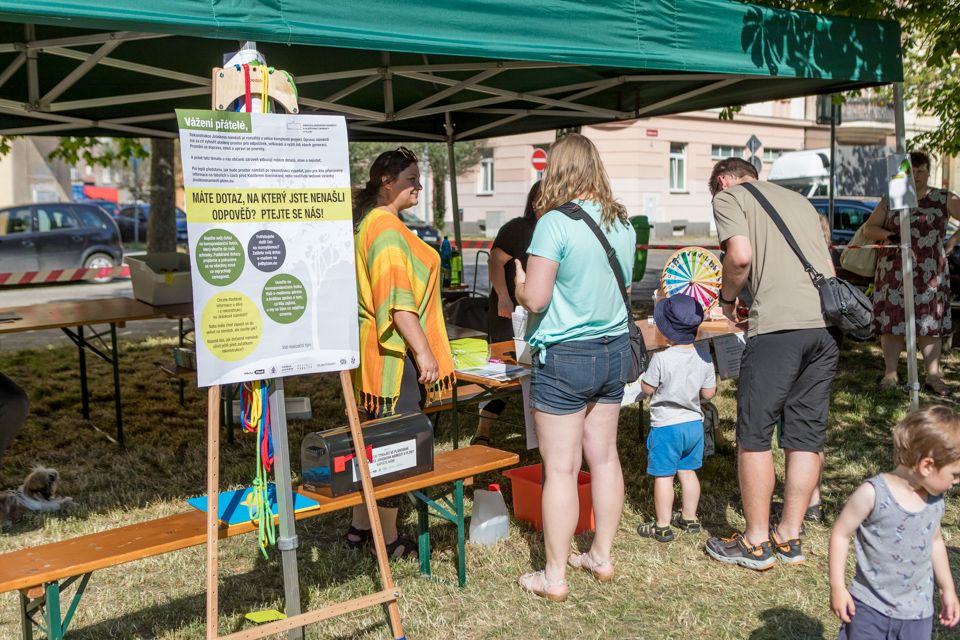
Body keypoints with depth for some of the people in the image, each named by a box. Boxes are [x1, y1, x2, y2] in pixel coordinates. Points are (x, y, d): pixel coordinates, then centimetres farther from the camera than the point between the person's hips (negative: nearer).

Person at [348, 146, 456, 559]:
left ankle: (360, 527, 28)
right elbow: (397, 300, -22)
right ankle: (387, 540, 11)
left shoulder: (367, 222, 16)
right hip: (396, 350, -11)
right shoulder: (386, 226, -16)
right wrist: (424, 352, -21)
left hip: (378, 349, 11)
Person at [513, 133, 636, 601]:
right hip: (614, 351, 7)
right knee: (603, 456, 16)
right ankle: (602, 556, 29)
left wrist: (520, 280, 3)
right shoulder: (623, 224, 4)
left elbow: (533, 298, -18)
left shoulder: (555, 223, -16)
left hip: (566, 356, -7)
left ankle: (554, 576, 11)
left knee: (560, 468, 1)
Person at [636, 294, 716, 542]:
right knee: (688, 472, 18)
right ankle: (689, 518, 29)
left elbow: (647, 389, -10)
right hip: (694, 423, 6)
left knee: (663, 476, 3)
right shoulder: (704, 359, -4)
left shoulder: (661, 359, -20)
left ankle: (662, 526, 10)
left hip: (666, 425, -5)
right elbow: (709, 393, 3)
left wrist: (645, 375, 9)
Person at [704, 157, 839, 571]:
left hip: (778, 321, -7)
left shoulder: (728, 196, 9)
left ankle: (756, 542, 11)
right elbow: (828, 268, 23)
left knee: (754, 433, 4)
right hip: (828, 321, 7)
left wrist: (727, 297, 8)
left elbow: (740, 256, -8)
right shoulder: (800, 200, 28)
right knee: (806, 434, 11)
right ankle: (789, 537, 19)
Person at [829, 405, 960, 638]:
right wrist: (837, 587, -11)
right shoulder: (872, 493, -20)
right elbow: (840, 534, -12)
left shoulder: (935, 499, -2)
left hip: (917, 612, 5)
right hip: (870, 608, -4)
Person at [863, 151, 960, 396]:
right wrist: (888, 235, -11)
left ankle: (933, 376, 0)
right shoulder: (890, 200, 10)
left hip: (930, 272, -1)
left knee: (929, 321, -2)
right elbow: (869, 228, 7)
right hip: (892, 271, 1)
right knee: (892, 321, -1)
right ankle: (890, 374, 3)